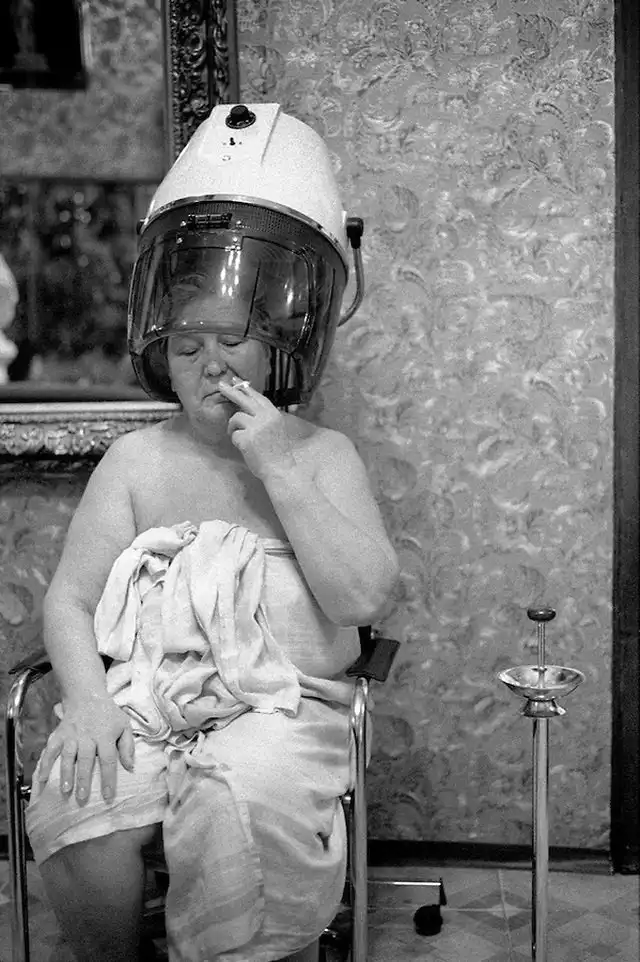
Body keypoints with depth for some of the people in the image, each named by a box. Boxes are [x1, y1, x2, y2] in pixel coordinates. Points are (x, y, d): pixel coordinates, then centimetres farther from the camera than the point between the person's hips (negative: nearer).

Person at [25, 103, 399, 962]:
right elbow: (70, 600, 8)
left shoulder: (321, 455, 6)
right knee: (74, 811, -25)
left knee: (244, 805, -33)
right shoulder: (137, 460, 11)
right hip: (143, 697, 2)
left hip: (280, 704, -2)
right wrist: (88, 700, -11)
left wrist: (280, 469, -11)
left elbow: (363, 596, -8)